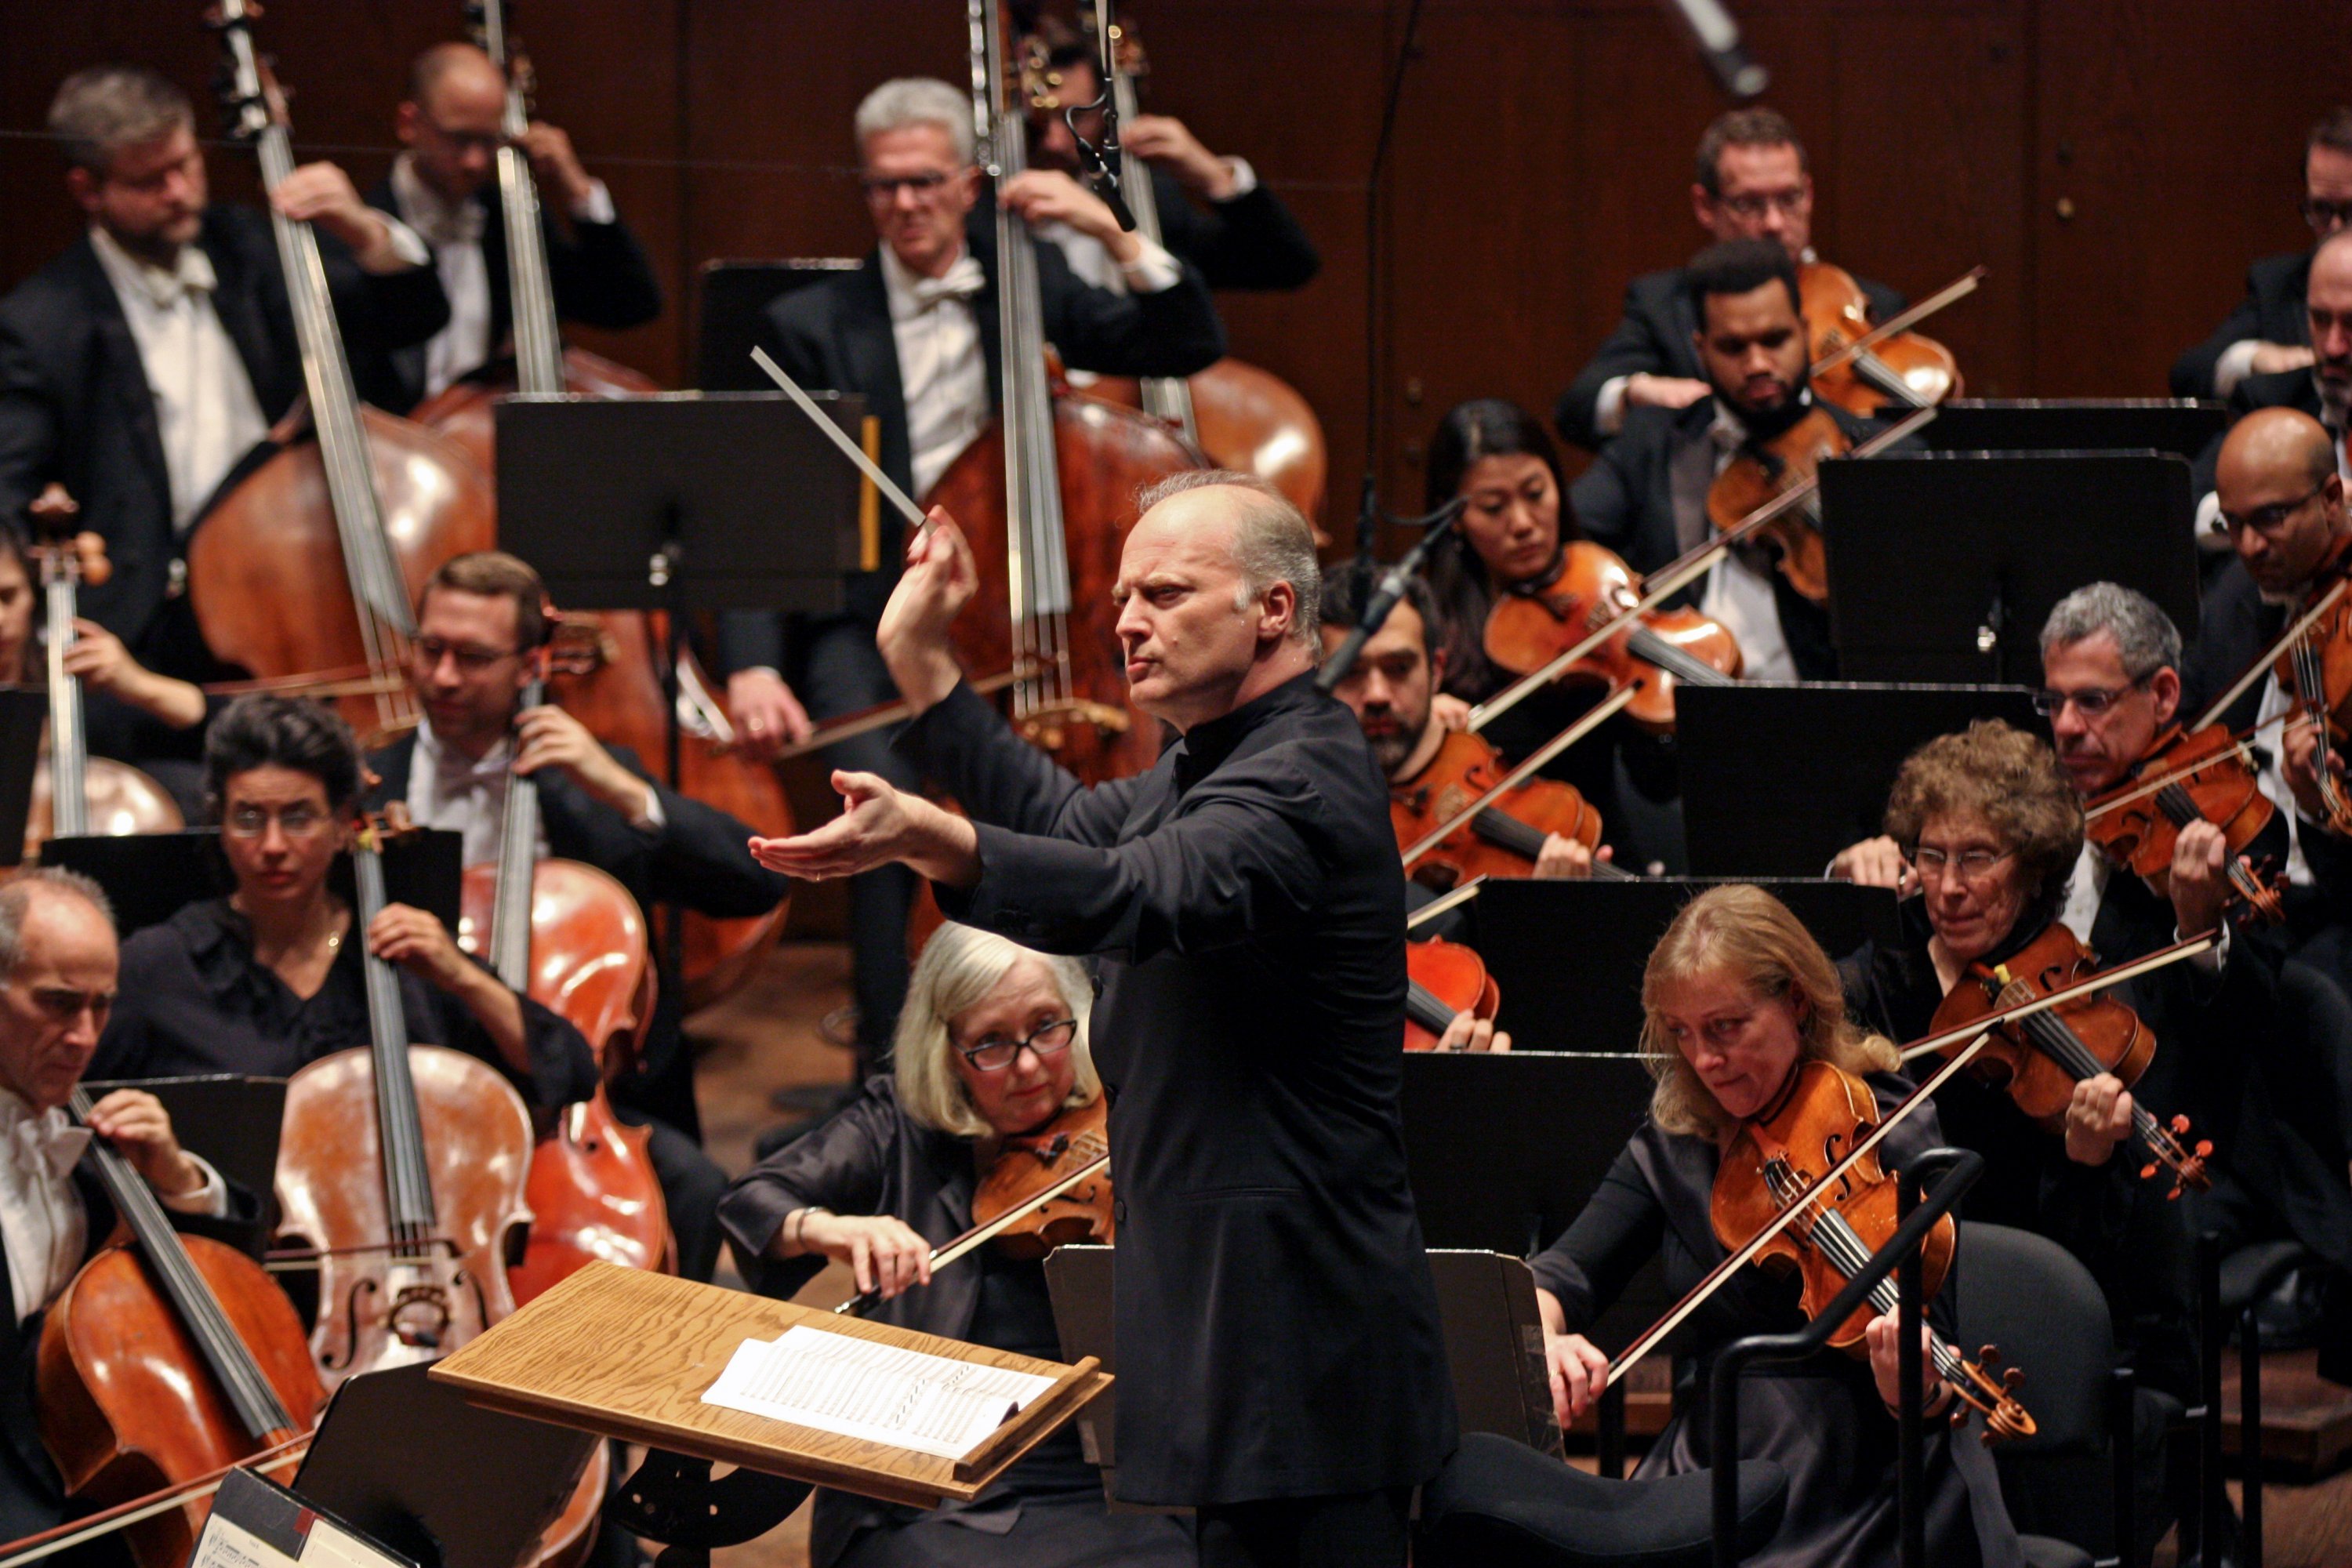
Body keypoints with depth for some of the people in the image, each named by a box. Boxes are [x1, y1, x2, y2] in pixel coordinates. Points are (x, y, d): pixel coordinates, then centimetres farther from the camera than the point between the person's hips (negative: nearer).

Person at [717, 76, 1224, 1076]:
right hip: (871, 624, -2)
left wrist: (1115, 236, -7)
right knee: (887, 797, -31)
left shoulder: (1030, 288, 13)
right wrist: (752, 666, -19)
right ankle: (891, 1062, -23)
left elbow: (1189, 346, 8)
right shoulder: (811, 327, 5)